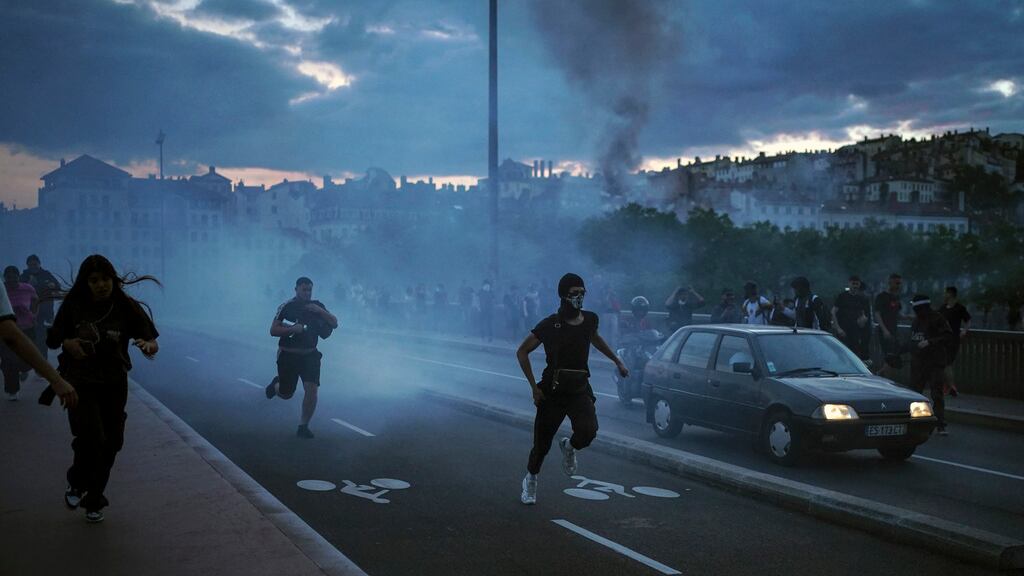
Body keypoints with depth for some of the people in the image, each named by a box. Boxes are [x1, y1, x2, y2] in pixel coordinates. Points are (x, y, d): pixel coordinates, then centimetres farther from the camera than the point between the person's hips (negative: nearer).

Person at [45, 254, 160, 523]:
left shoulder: (126, 307, -9)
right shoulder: (73, 306, -8)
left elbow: (153, 343, -10)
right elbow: (53, 339, 4)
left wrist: (148, 346, -34)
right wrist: (67, 343, -19)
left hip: (114, 384, 2)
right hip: (80, 383, -2)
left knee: (110, 444, 7)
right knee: (91, 436, -20)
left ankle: (94, 501, 29)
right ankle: (77, 484, 13)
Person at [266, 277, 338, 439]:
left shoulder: (317, 306, 3)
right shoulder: (286, 307, -8)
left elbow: (334, 324, -3)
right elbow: (273, 330, -10)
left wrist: (320, 311, -17)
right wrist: (292, 329, -25)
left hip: (310, 355, 2)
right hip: (288, 355, -2)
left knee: (311, 389, -14)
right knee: (286, 395, 9)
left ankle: (303, 426, 1)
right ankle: (276, 384, 46)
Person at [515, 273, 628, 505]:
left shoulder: (590, 319, 2)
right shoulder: (550, 325, -11)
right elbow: (522, 352, -3)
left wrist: (617, 361, 27)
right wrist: (534, 387, -7)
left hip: (580, 389, 3)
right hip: (553, 390, -3)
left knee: (588, 430, -23)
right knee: (543, 442, 4)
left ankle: (569, 447, 14)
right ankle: (530, 479, 34)